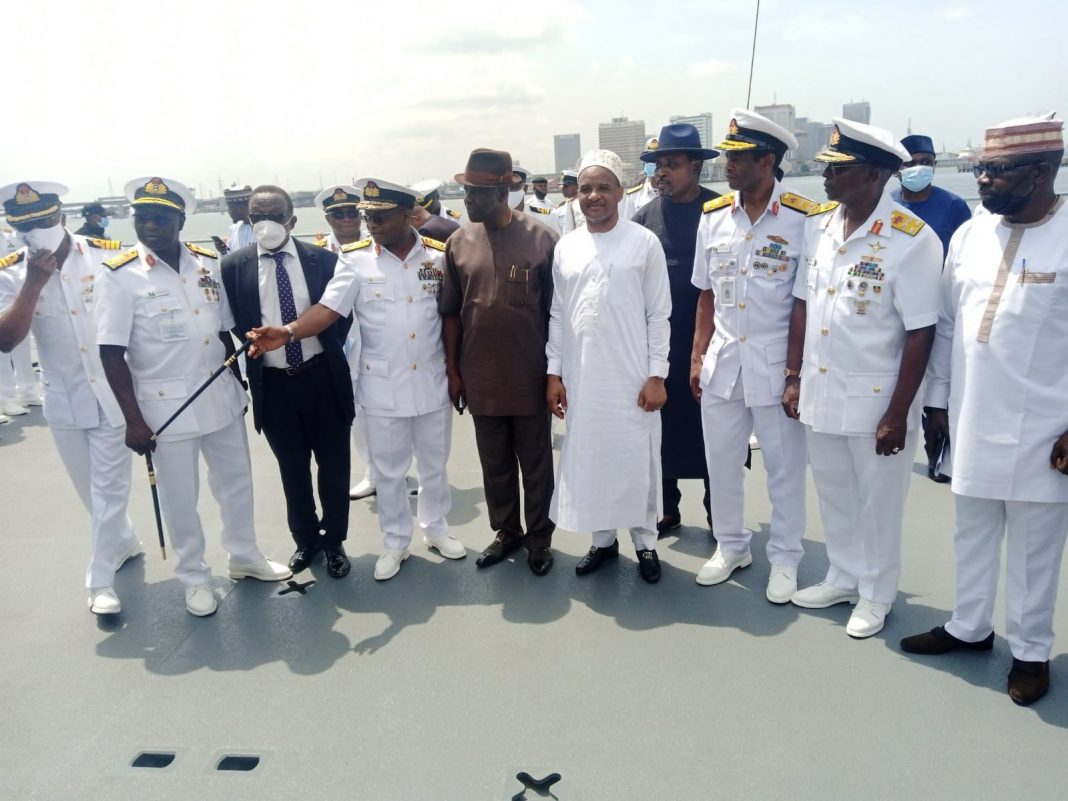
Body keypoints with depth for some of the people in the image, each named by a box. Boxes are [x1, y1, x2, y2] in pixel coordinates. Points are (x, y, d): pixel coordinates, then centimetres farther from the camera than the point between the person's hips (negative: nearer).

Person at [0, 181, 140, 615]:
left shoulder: (110, 256, -9)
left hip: (113, 394, -3)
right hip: (64, 400, 3)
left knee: (108, 489, 2)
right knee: (92, 491, 17)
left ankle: (101, 580, 15)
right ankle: (124, 542, 42)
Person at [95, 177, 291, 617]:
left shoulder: (209, 263, 0)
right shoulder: (118, 275, -12)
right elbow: (112, 353, -13)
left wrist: (239, 383, 11)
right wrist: (133, 419, -16)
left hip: (221, 397, 4)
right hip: (166, 406, -4)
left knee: (236, 482, 18)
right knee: (179, 498, 10)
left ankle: (244, 556, 39)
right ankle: (195, 578, 30)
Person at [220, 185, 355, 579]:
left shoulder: (323, 259, -3)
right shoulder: (235, 265, -3)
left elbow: (341, 314, 5)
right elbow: (230, 324, 4)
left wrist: (329, 353, 2)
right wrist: (248, 359, 0)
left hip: (323, 377, 0)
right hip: (272, 383, 1)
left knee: (333, 465, 9)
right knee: (292, 468, 15)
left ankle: (334, 540, 29)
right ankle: (306, 539, 35)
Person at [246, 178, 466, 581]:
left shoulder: (439, 255, -4)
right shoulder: (356, 259, -7)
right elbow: (329, 308, -15)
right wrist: (287, 332, -32)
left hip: (432, 382, 1)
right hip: (382, 386, -1)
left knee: (434, 464, 17)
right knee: (388, 471, 12)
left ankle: (435, 527, 39)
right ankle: (395, 542, 30)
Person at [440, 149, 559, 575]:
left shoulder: (542, 239, -8)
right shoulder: (459, 242, 1)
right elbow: (451, 312, 7)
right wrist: (452, 370, 6)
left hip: (530, 378, -3)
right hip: (480, 378, 3)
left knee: (536, 464, 11)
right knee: (494, 464, 16)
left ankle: (539, 537, 29)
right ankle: (506, 532, 34)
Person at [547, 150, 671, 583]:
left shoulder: (644, 242, -2)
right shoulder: (565, 247, 7)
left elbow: (659, 315, -3)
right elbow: (557, 315, 9)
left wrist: (656, 374, -7)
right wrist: (554, 372, 5)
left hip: (632, 377, -3)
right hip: (581, 379, 3)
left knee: (637, 461, 5)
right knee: (588, 460, 10)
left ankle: (645, 541, 23)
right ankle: (603, 539, 26)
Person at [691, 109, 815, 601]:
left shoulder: (804, 219, -9)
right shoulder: (713, 216, 4)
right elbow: (707, 296, 10)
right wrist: (697, 357, 7)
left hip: (776, 366, -4)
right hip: (722, 363, 4)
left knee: (784, 468, 9)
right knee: (721, 463, 14)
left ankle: (784, 559, 27)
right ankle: (730, 546, 34)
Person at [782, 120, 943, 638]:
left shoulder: (912, 240, -16)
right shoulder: (818, 225, 2)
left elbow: (920, 333, -15)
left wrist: (897, 414, -15)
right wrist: (794, 377, 7)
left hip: (875, 399, -5)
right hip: (819, 392, 6)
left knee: (878, 502, 12)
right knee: (834, 496, 20)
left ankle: (876, 594, 33)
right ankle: (842, 578, 40)